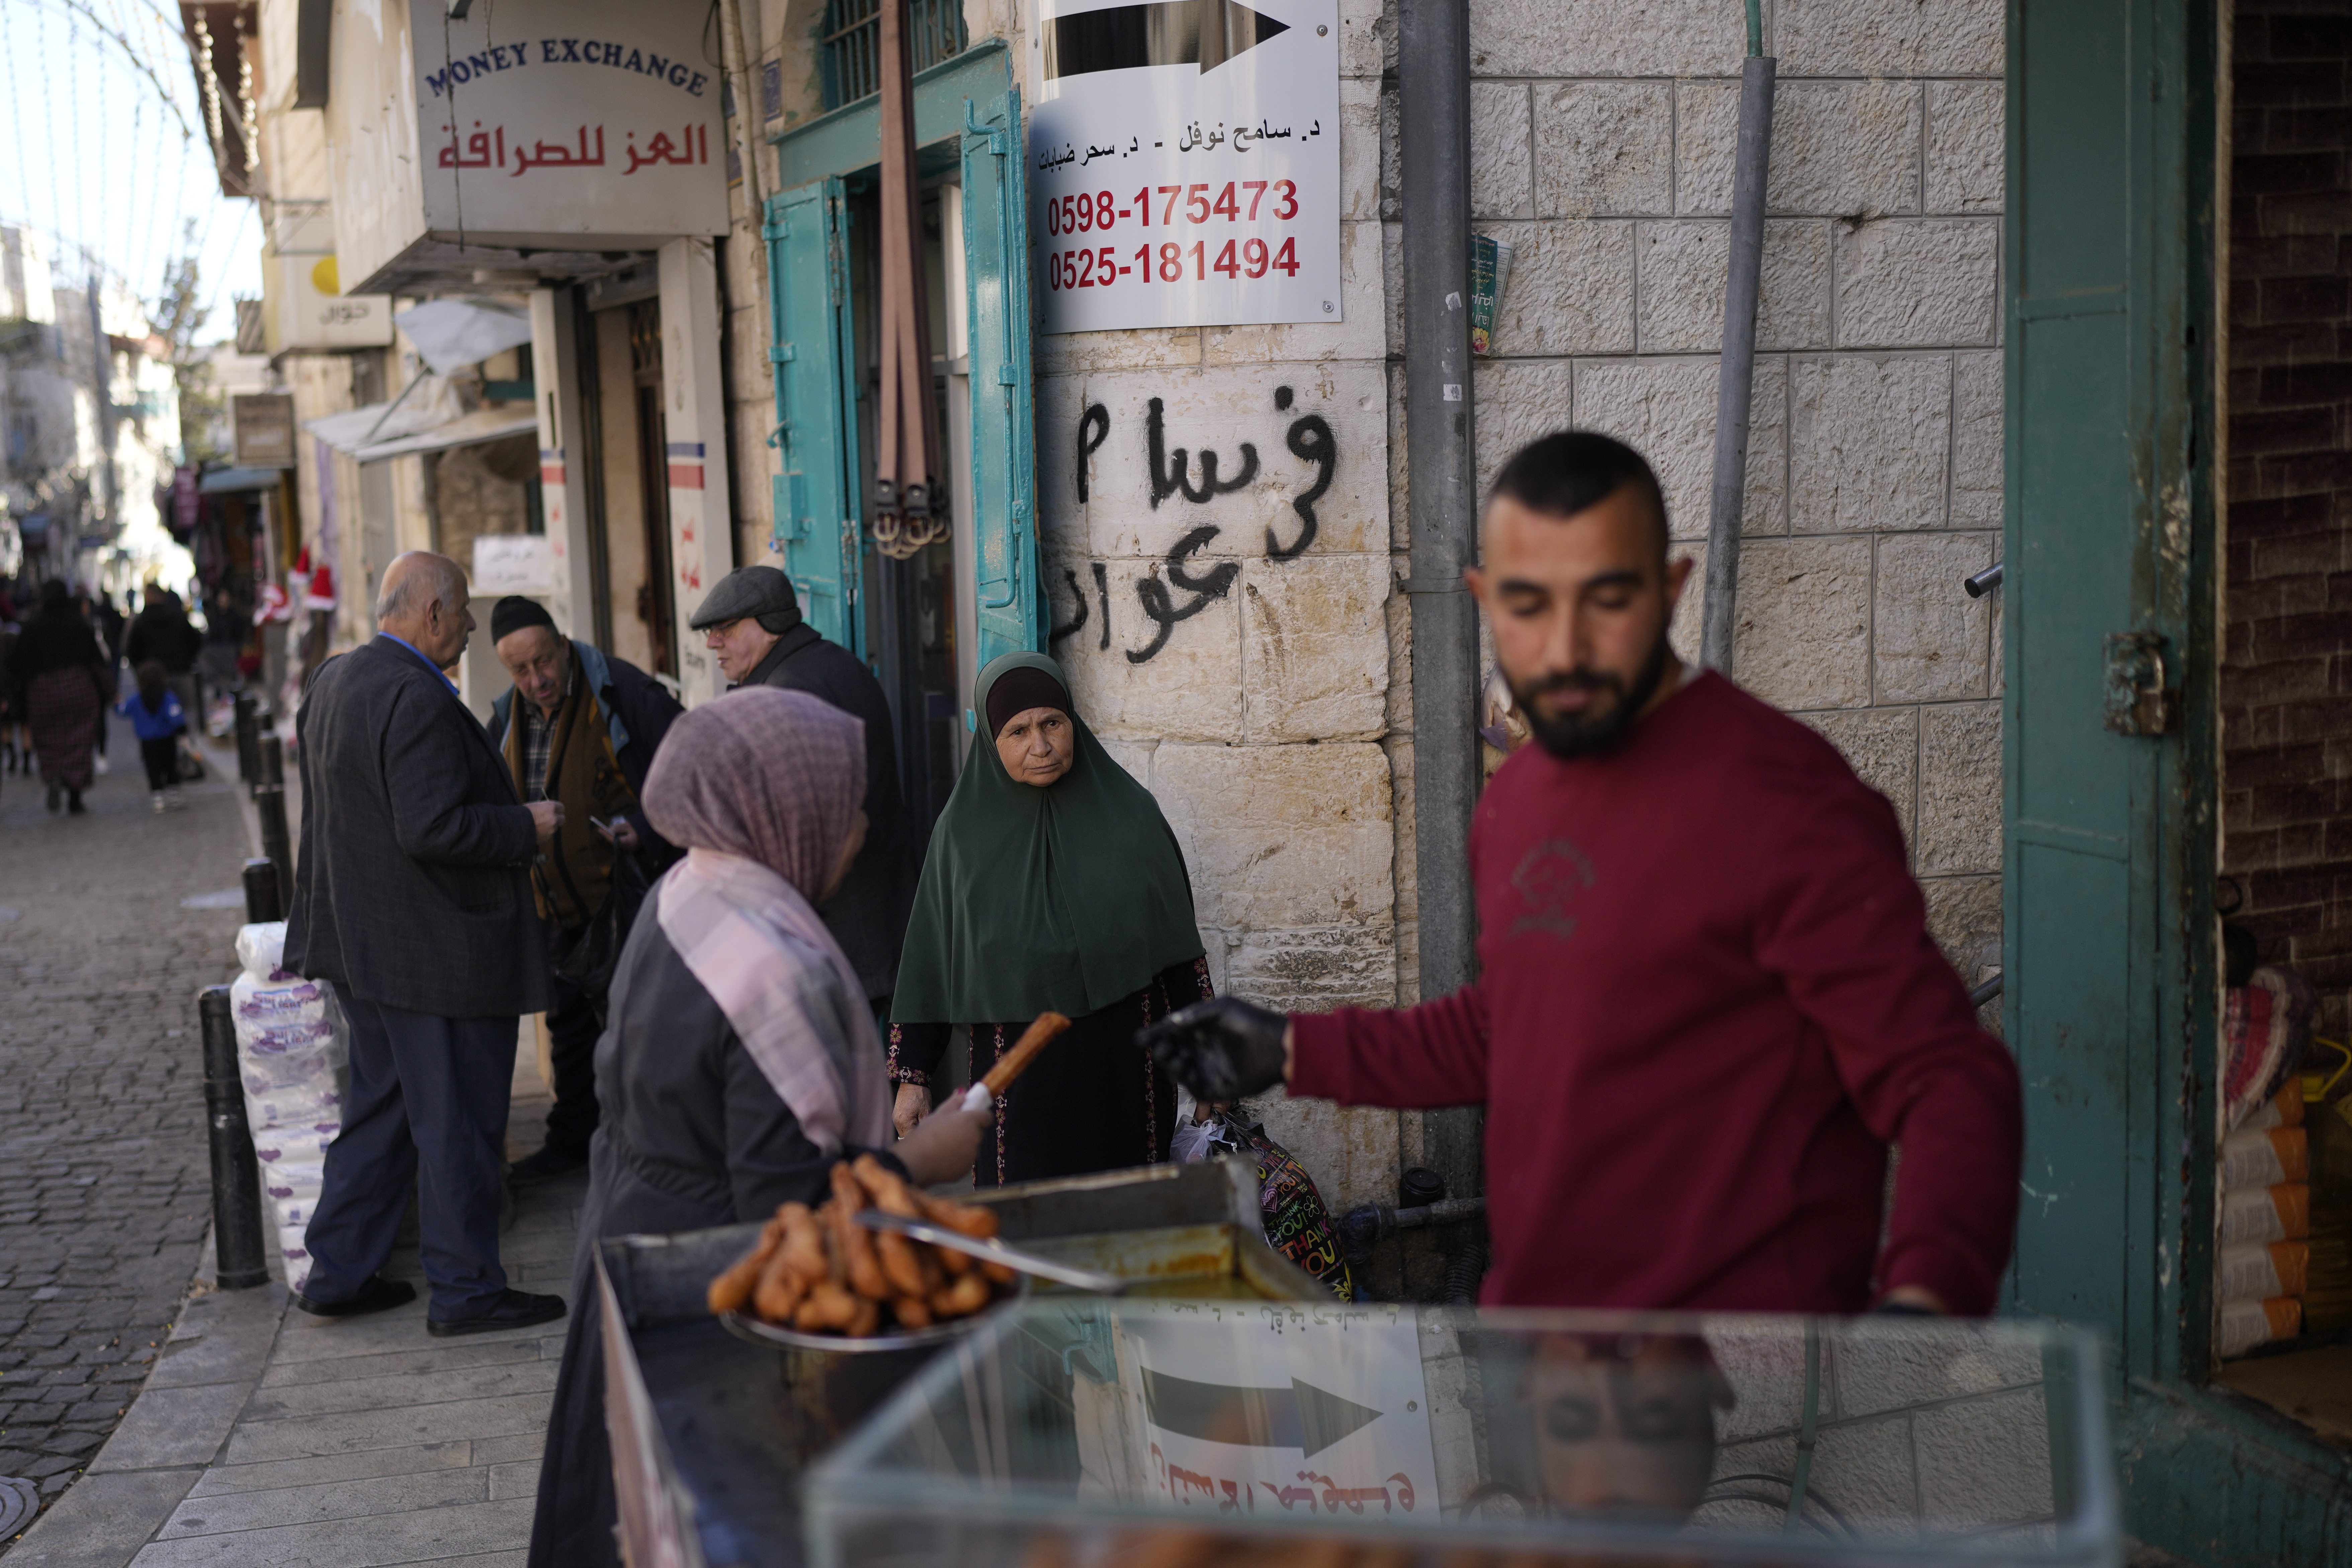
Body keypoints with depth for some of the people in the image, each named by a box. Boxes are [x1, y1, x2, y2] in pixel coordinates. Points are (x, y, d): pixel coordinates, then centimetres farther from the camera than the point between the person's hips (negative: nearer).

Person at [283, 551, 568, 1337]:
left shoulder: (333, 681, 10)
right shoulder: (417, 700, -22)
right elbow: (433, 829, -28)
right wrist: (526, 826, -14)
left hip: (362, 940, 10)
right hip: (437, 949, -10)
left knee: (380, 1106, 19)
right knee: (457, 1120, 1)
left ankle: (339, 1273, 26)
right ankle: (464, 1290, 11)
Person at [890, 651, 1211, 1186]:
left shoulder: (1128, 812, 0)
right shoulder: (964, 832, -1)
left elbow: (1179, 940, 5)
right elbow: (929, 960, 3)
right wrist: (912, 1076, 2)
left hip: (1125, 1061, 1)